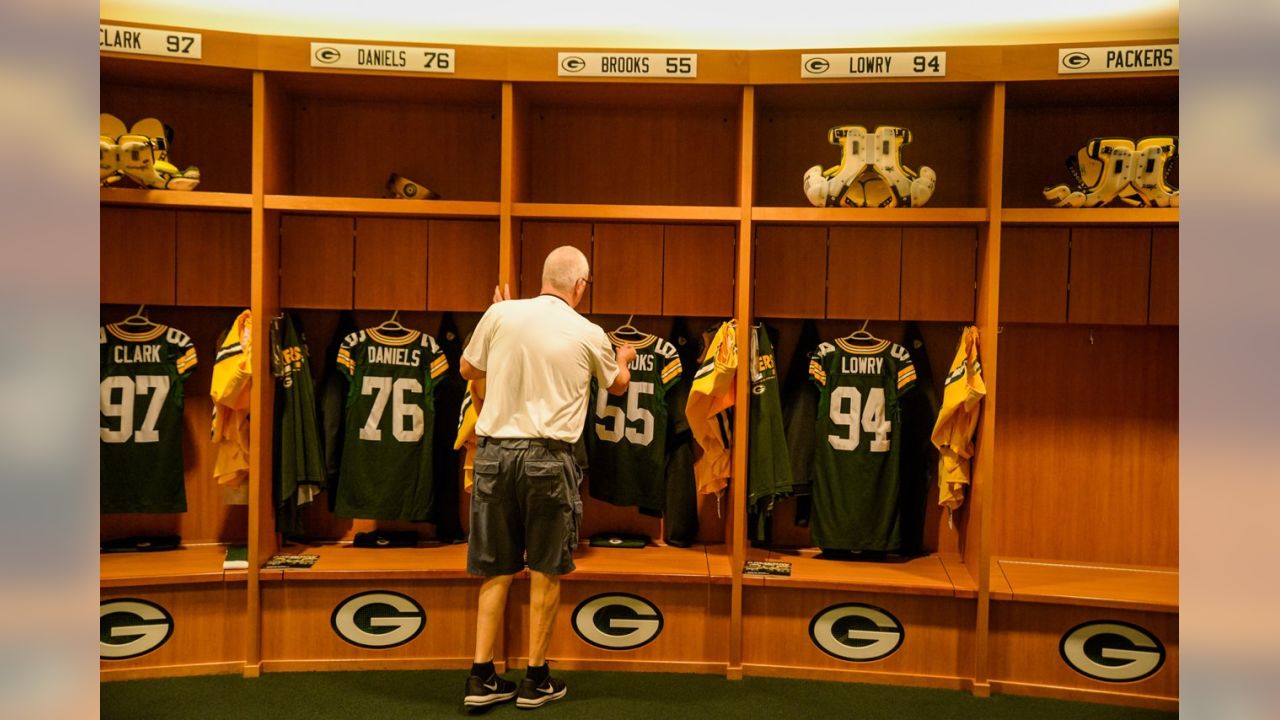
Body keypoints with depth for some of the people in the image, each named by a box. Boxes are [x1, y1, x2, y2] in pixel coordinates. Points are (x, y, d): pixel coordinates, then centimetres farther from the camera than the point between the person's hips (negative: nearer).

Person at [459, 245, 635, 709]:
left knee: (496, 570, 12)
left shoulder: (501, 314, 1)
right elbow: (617, 386, 20)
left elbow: (468, 370, 16)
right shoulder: (589, 334, 0)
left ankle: (482, 678, 14)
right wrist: (624, 361, 43)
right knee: (546, 571, 10)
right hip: (547, 457, -2)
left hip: (494, 450, 3)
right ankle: (536, 680, 17)